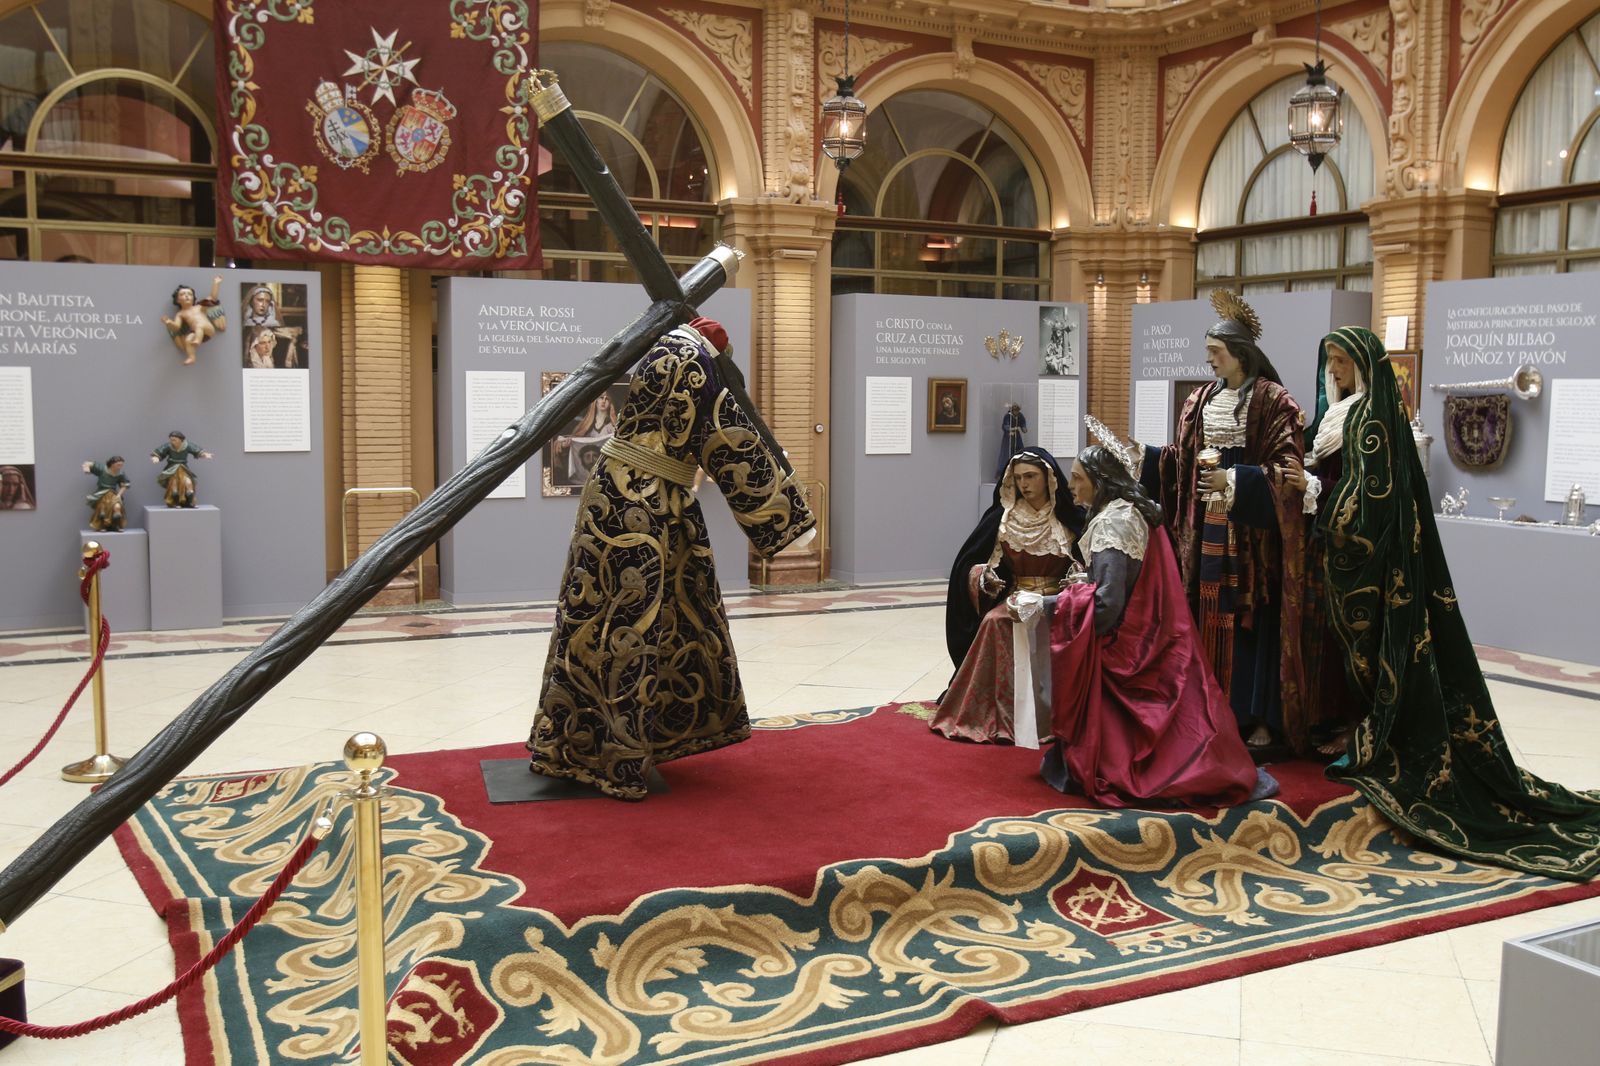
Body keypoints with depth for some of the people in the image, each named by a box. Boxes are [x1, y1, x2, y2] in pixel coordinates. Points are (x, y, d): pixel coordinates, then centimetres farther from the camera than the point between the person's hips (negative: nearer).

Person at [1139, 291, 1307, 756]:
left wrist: (1235, 480, -22)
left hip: (1251, 534, -6)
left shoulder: (1273, 401, -7)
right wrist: (1145, 457, 3)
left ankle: (1261, 719, 5)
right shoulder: (1200, 400, 12)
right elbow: (1182, 460, 15)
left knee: (1252, 622, -3)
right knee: (1208, 619, 7)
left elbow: (1286, 469, -12)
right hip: (1205, 531, 6)